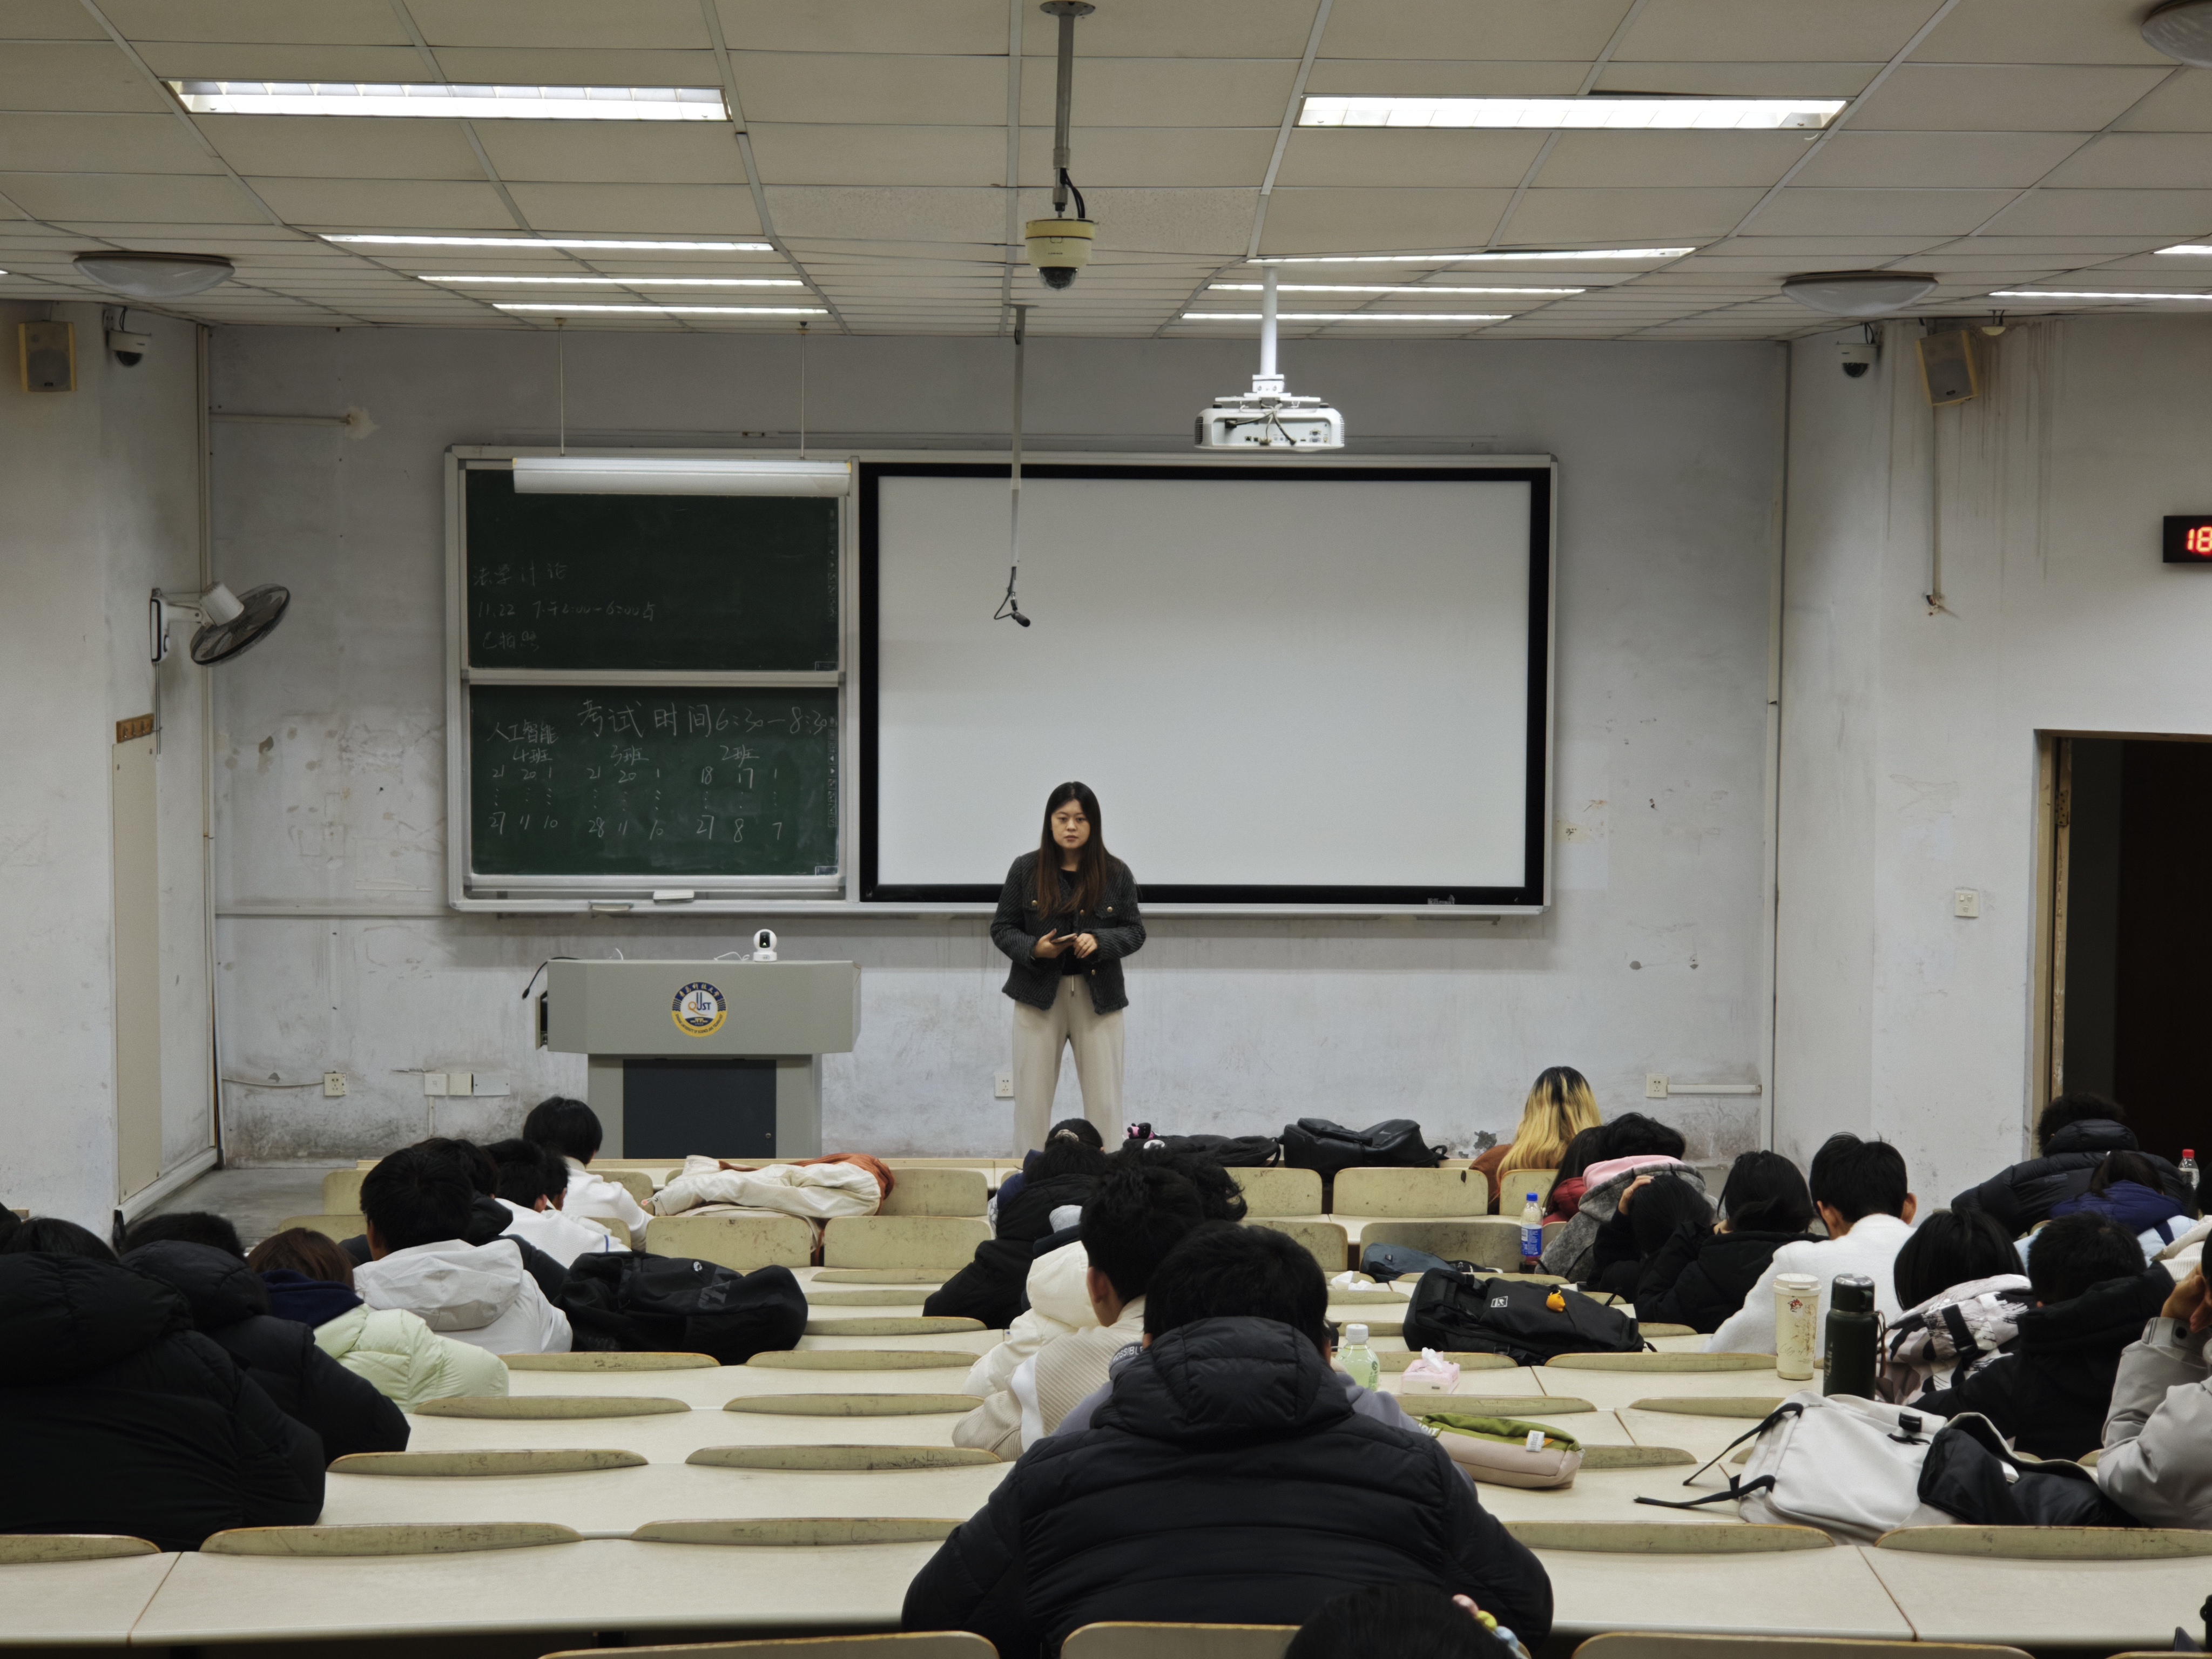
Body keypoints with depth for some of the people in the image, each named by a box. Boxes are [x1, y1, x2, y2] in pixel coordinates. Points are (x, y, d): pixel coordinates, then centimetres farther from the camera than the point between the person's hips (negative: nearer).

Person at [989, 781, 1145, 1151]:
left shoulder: (1116, 874, 3)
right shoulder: (1026, 869, 2)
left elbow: (1135, 932, 5)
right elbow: (1002, 929, 5)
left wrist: (1099, 940, -15)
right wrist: (1033, 949, -15)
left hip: (1099, 998, 0)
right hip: (1039, 995, 0)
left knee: (1105, 1104, 2)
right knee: (1032, 1102, 3)